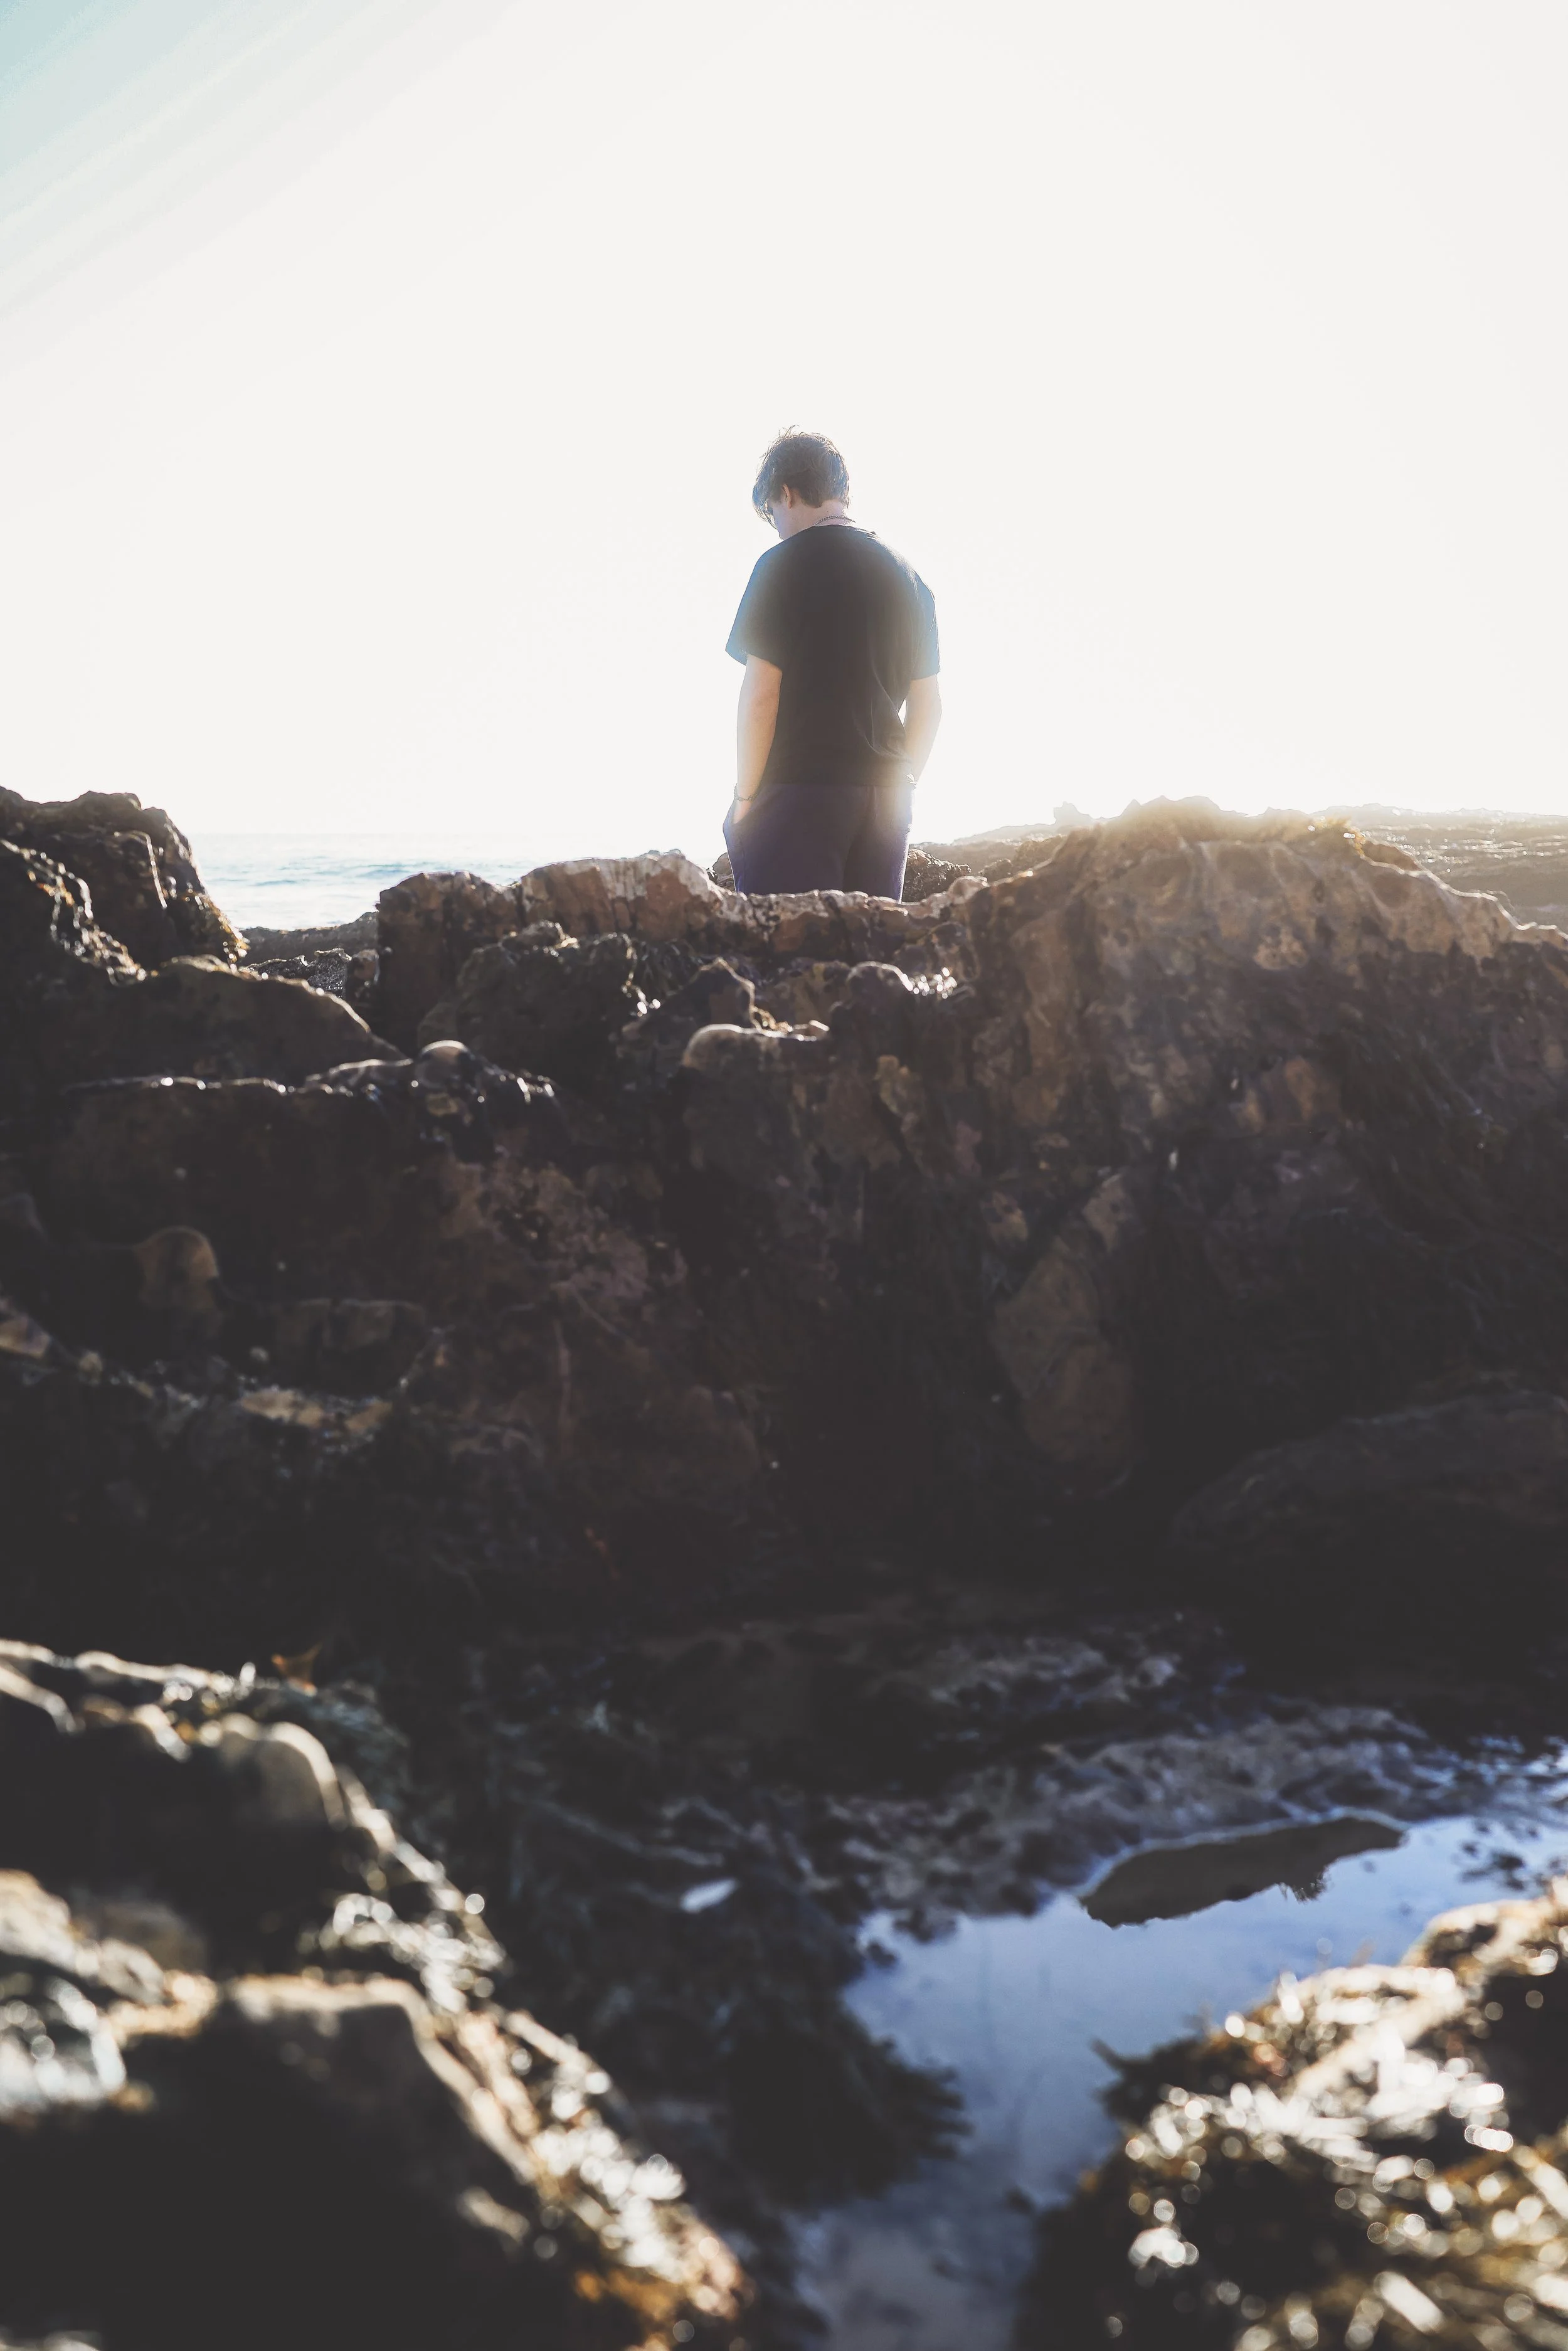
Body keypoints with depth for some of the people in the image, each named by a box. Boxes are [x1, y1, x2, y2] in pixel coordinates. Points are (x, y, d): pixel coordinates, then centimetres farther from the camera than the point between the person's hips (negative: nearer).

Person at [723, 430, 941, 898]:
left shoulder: (783, 565, -5)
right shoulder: (908, 577, 13)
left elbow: (761, 694, -11)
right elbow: (928, 706, 14)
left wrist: (745, 797, -5)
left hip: (799, 790, -6)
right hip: (884, 803, 6)